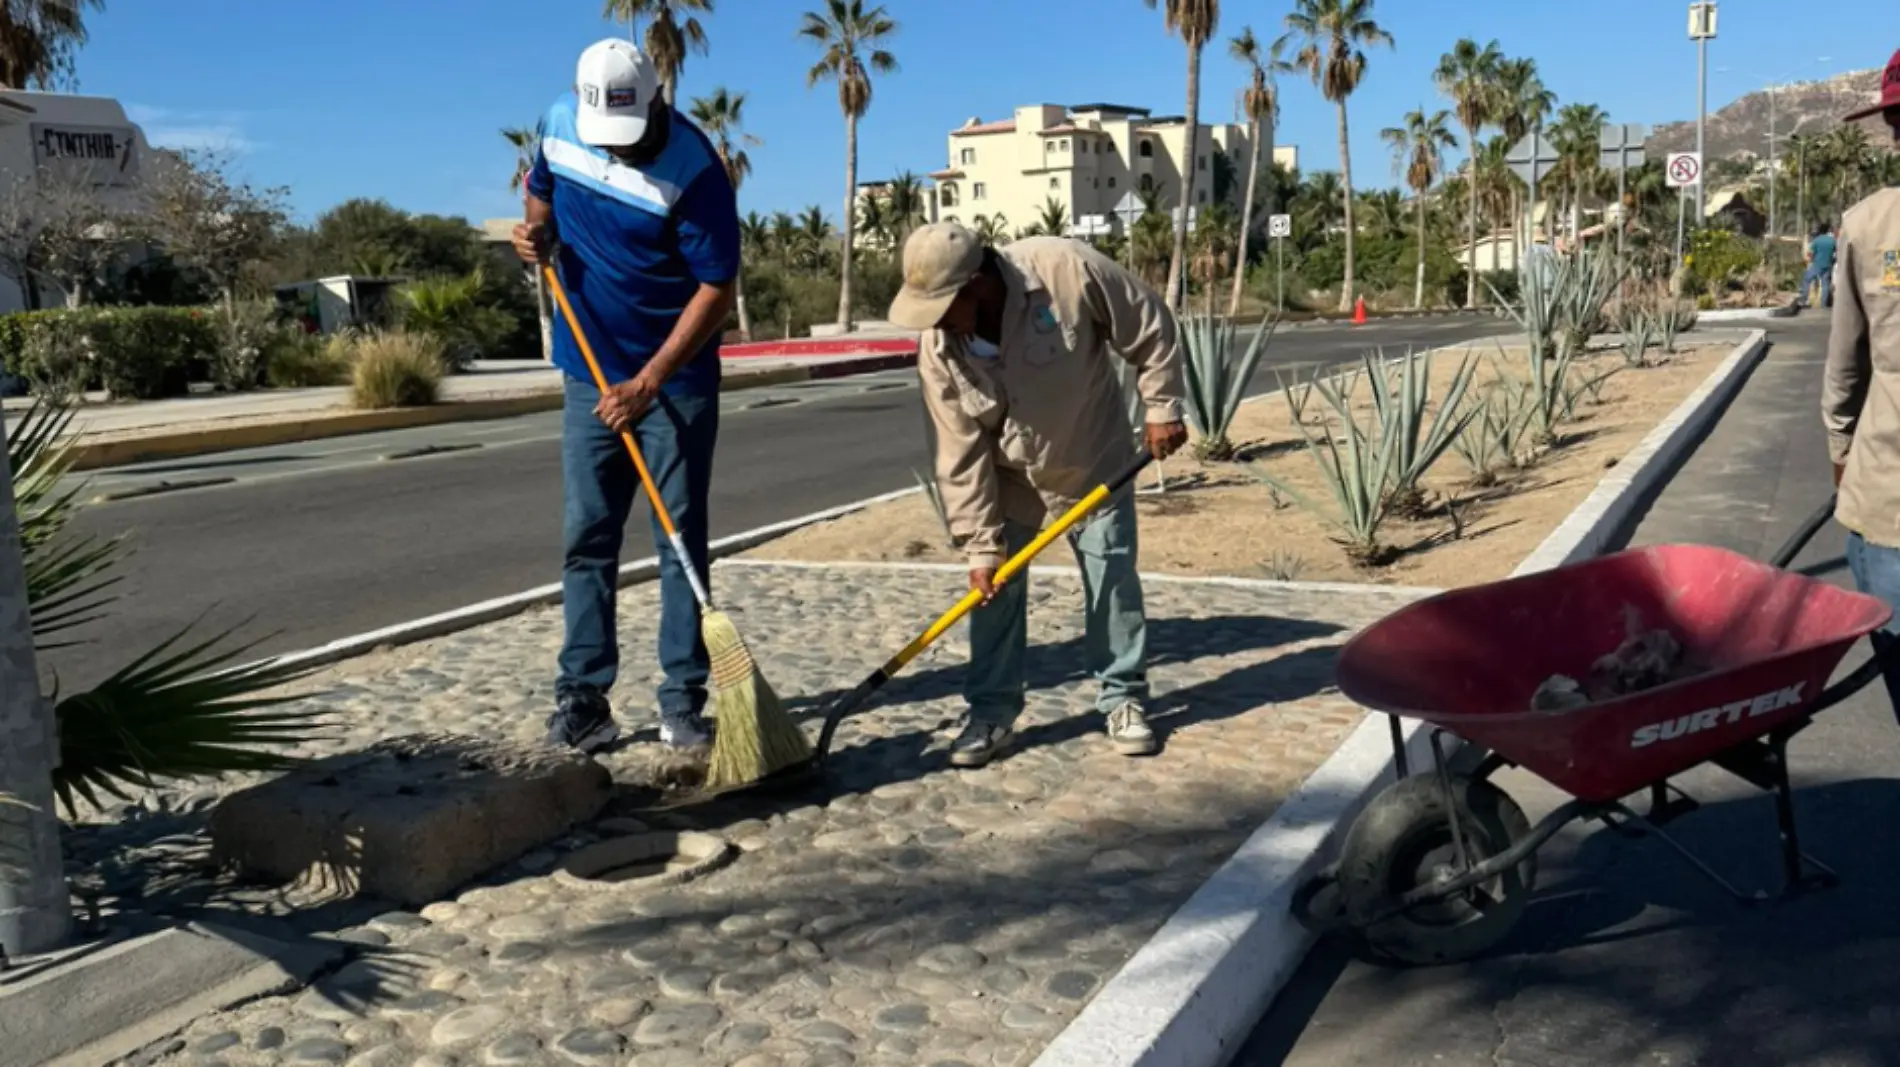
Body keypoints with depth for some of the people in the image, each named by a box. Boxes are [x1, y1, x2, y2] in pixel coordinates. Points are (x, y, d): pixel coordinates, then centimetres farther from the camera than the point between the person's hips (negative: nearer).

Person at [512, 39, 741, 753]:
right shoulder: (559, 123, -3)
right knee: (586, 539, 5)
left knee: (680, 542, 0)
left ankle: (683, 702, 7)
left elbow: (717, 289, -18)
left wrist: (648, 384, -21)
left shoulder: (693, 171, -20)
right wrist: (537, 231, -5)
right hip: (591, 375, 5)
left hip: (677, 380, -5)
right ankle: (581, 695, 12)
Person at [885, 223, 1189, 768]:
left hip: (1095, 467, -1)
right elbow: (960, 457, -17)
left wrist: (1162, 407, -13)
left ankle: (1123, 698, 22)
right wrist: (981, 543, -17)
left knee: (1114, 581, 5)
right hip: (1007, 481, 2)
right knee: (995, 592, 2)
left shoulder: (1067, 269, -31)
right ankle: (992, 711, 16)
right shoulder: (939, 350, -22)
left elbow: (1152, 329, -16)